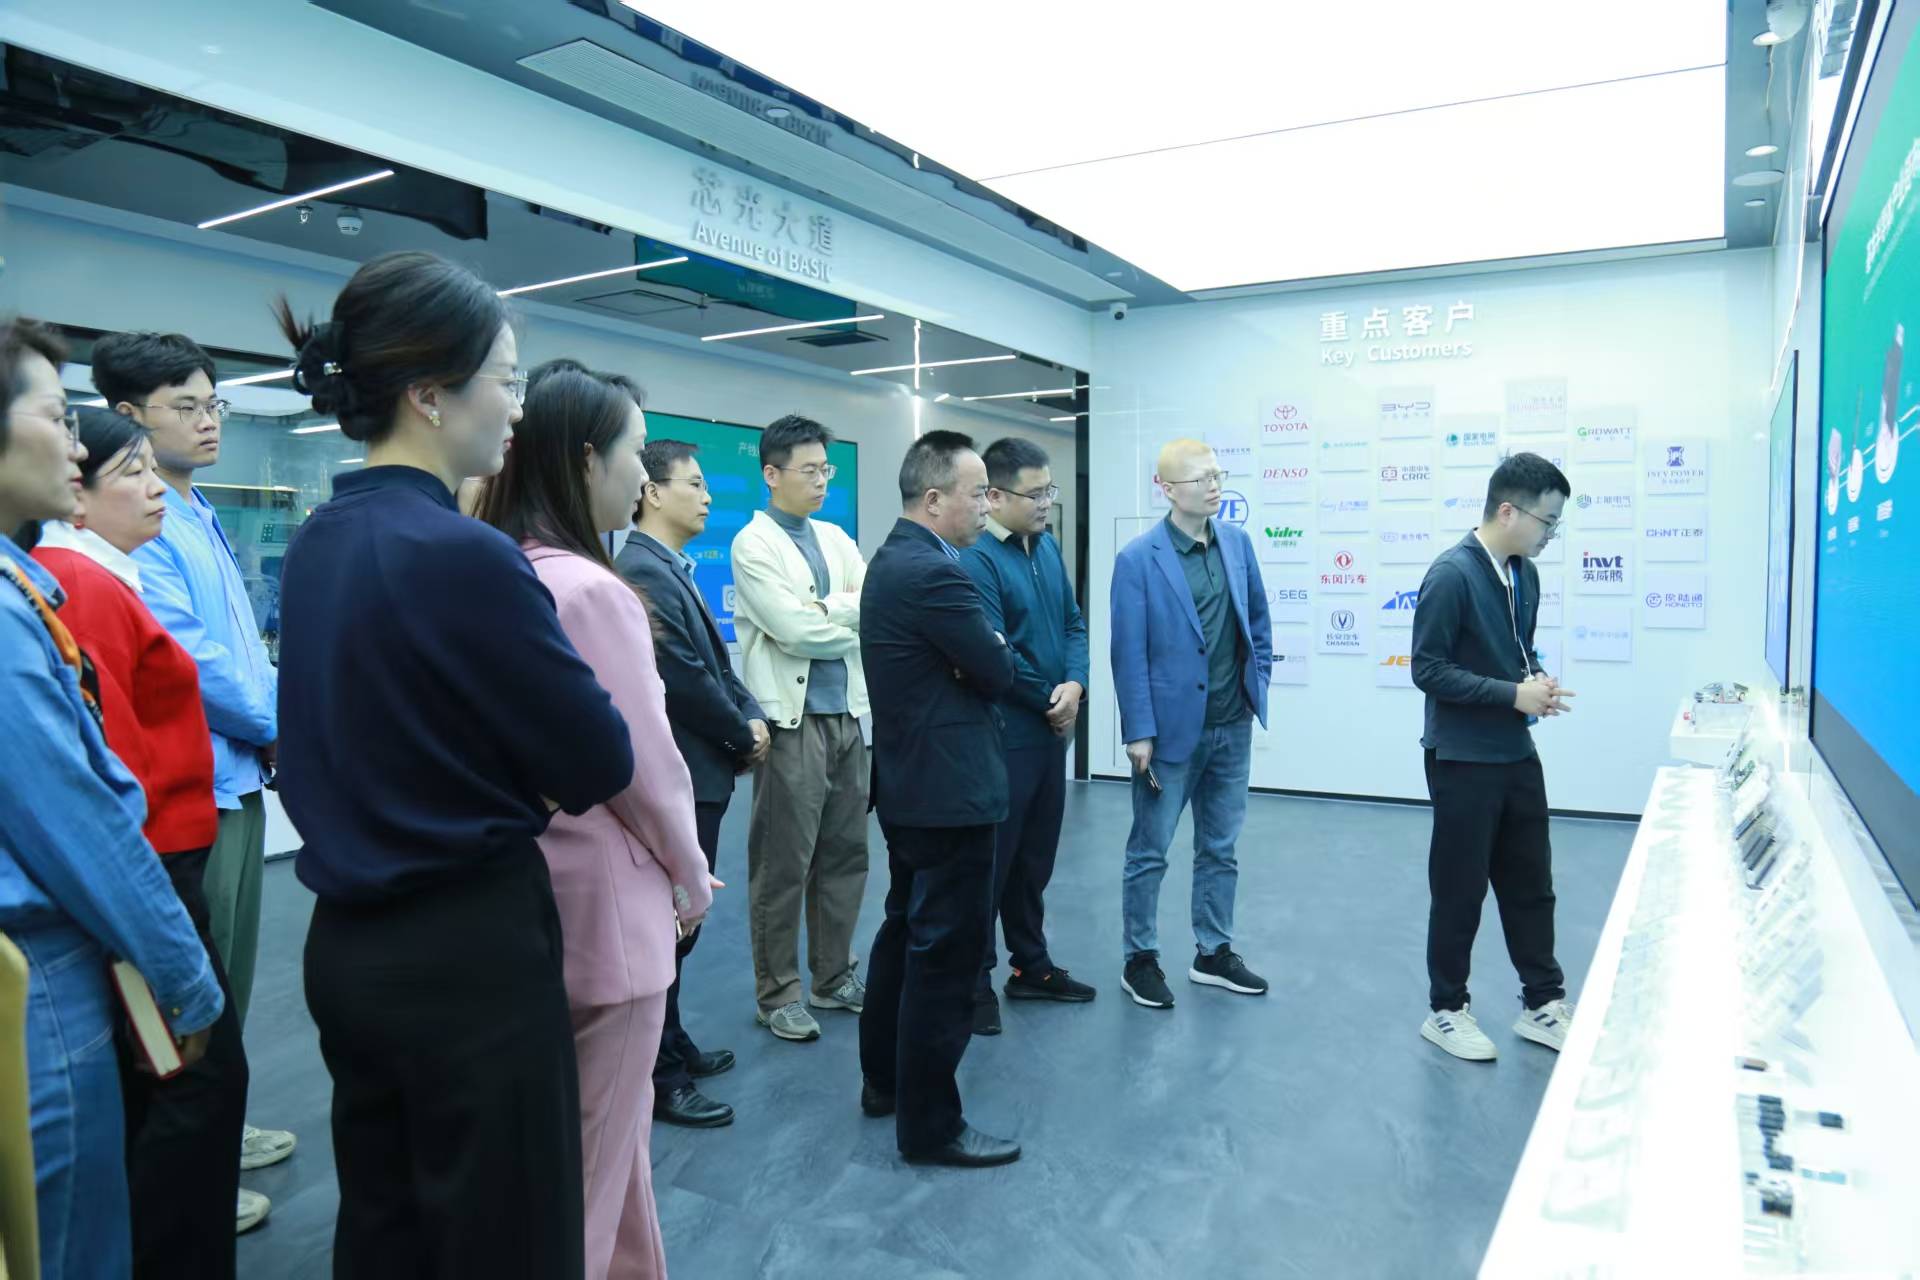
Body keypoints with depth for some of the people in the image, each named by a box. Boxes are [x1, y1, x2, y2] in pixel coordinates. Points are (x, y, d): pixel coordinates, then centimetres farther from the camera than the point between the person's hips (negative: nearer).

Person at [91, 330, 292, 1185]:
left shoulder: (200, 518, 14)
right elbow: (184, 659, -20)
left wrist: (281, 718, 3)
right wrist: (279, 726, -9)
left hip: (237, 776, 9)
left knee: (229, 973, 20)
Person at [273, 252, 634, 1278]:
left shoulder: (317, 542, 4)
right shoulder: (463, 553, -22)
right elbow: (601, 767, -16)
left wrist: (507, 771, 5)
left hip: (348, 941, 9)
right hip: (468, 949, -8)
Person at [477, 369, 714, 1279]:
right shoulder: (591, 590, -22)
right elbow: (646, 768, -19)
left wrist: (673, 872, 12)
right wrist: (692, 879, -1)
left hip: (534, 887, 9)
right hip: (601, 900, -9)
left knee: (610, 1133, 24)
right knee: (589, 1161, 10)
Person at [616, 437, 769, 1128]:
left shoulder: (672, 568, 14)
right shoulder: (643, 570, -19)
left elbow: (716, 661, 14)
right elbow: (685, 680, -21)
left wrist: (752, 716, -1)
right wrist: (744, 735, -8)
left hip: (695, 772, 10)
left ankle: (671, 1046, 34)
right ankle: (658, 1078, 14)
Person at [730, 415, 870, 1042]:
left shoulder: (835, 538, 13)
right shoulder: (753, 544, -8)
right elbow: (798, 632, -17)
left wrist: (828, 608, -14)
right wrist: (856, 622, -3)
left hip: (846, 714, 7)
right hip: (793, 718, -6)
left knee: (846, 853, 13)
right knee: (783, 864, 3)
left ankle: (834, 978, 28)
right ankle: (778, 994, 17)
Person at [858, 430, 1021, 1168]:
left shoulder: (891, 560, 10)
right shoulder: (934, 573, -22)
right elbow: (999, 673, -16)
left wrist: (980, 657, -5)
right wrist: (997, 654, 4)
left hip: (908, 782, 11)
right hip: (949, 790, -11)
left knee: (905, 934, 20)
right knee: (946, 954, -1)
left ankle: (884, 1080, 34)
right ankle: (929, 1124, 11)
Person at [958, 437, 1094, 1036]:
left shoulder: (1046, 546, 9)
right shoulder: (975, 559, -18)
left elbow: (1073, 623, 10)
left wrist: (1076, 684, -8)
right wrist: (1050, 699, -9)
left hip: (1050, 732, 8)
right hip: (1002, 737, -8)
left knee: (1035, 857, 19)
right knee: (990, 861, 4)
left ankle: (1031, 966, 34)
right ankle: (974, 983, 18)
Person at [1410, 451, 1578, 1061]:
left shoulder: (1524, 573, 7)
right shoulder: (1452, 574, -19)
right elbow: (1428, 671, -19)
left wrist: (1535, 681, -3)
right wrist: (1514, 694, -21)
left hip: (1516, 755, 8)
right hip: (1463, 759, -8)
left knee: (1530, 884, 16)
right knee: (1460, 889, 5)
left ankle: (1542, 1003, 31)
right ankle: (1446, 1010, 22)